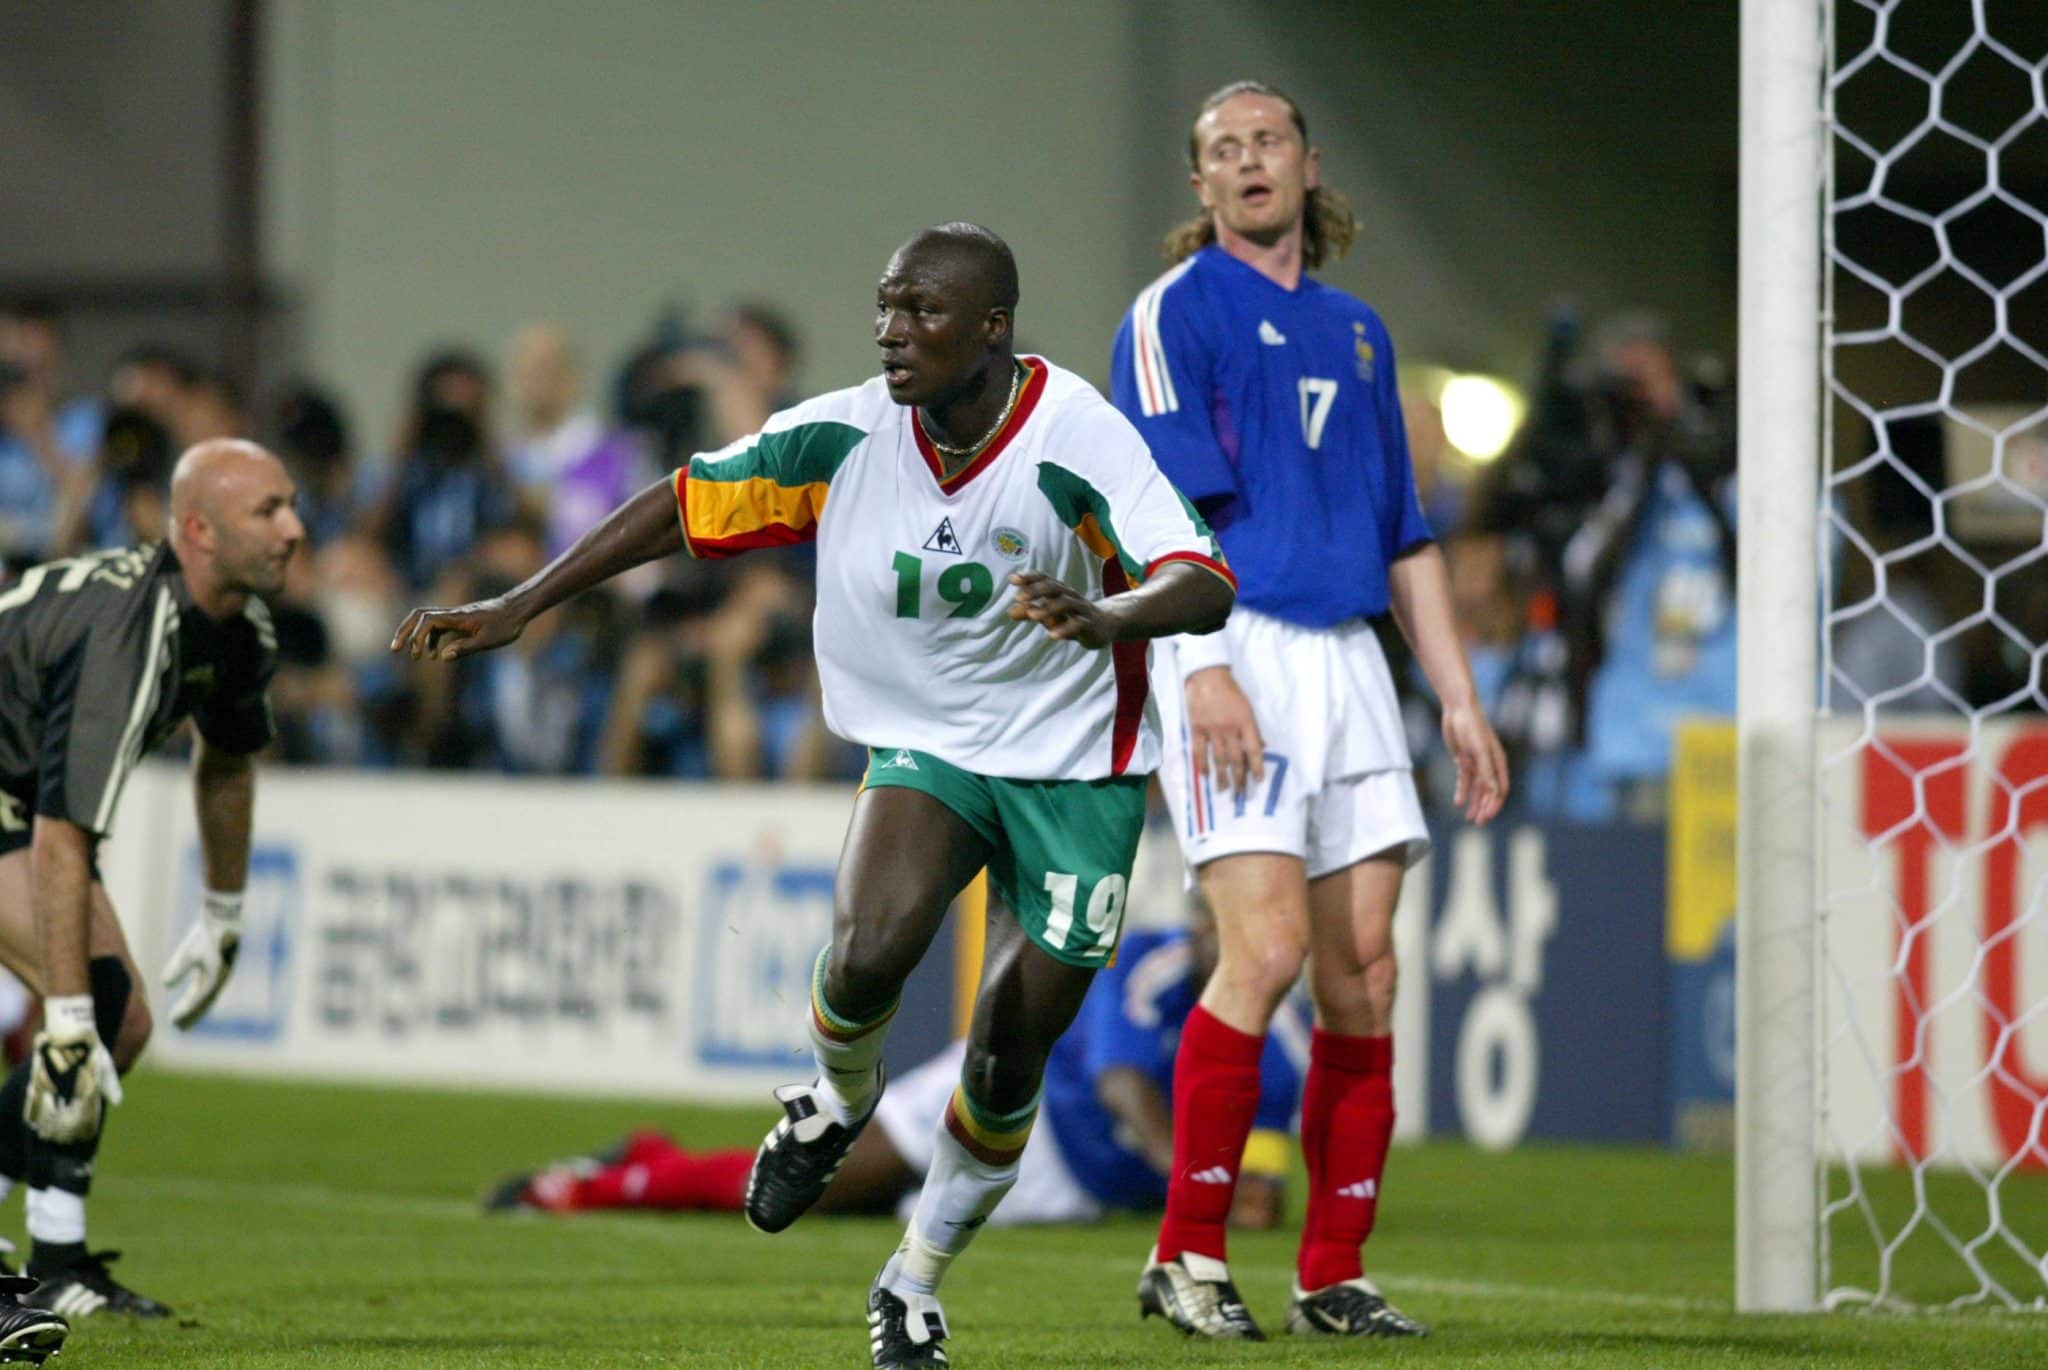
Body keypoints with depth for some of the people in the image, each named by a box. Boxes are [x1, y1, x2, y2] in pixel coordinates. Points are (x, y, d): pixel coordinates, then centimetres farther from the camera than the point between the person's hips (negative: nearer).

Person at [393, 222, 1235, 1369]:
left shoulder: (1076, 440, -22)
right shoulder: (848, 436, -10)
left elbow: (1204, 585, -30)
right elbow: (684, 506, 1)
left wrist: (1103, 615, -52)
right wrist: (519, 608, -2)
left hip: (1075, 770, -2)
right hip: (923, 746, 2)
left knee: (1006, 1070, 0)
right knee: (871, 952, -28)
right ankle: (840, 1099, 7)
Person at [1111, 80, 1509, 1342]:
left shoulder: (1356, 330, 20)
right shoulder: (1176, 311, 0)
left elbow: (1407, 538, 23)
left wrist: (1459, 698, 16)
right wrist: (1203, 668, -22)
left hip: (1349, 657, 6)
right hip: (1236, 652, -6)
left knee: (1364, 973, 1)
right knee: (1267, 948, -17)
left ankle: (1334, 1276, 7)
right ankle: (1188, 1258, -8)